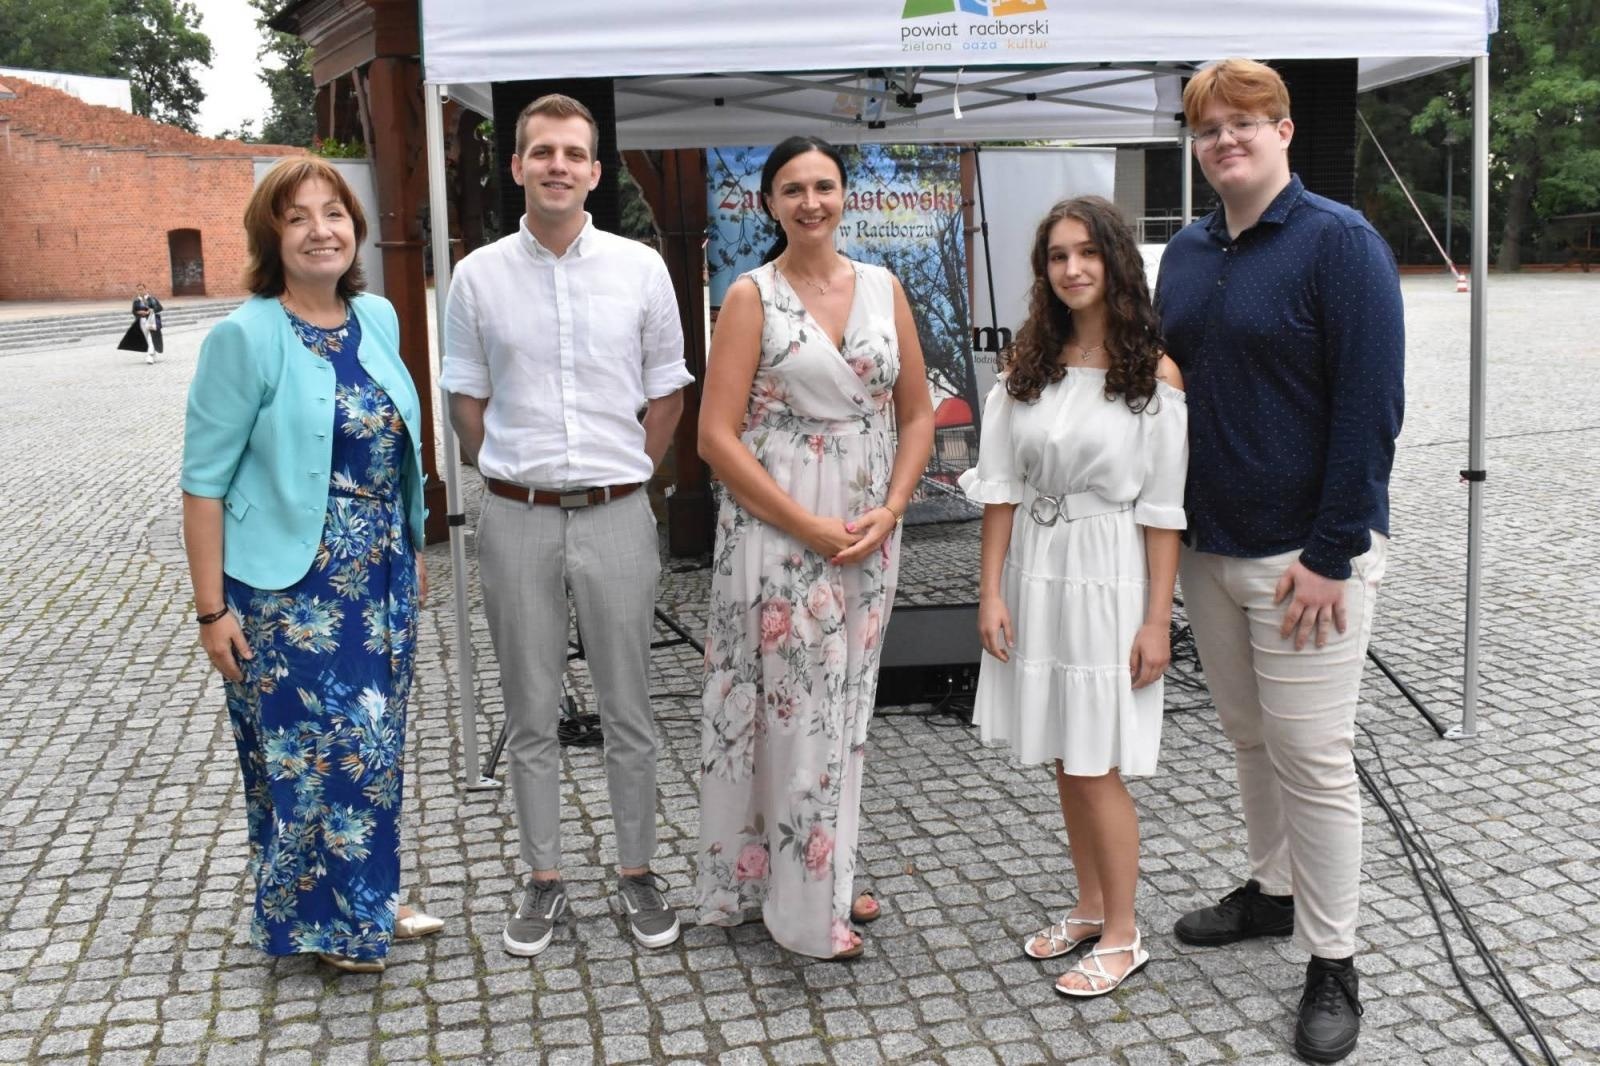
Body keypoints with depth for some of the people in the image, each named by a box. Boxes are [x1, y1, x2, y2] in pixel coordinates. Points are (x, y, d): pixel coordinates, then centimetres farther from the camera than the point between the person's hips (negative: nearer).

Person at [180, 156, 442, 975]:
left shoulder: (378, 319, 5)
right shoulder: (245, 337, -12)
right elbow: (204, 481, -12)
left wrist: (413, 552, 16)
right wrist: (213, 608, -13)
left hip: (381, 578, 6)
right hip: (289, 590, -6)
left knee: (374, 738, 15)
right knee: (310, 747, 4)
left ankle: (368, 896, 34)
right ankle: (323, 917, 24)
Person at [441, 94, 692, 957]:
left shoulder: (640, 268, 1)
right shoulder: (479, 276, 2)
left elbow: (666, 395, 8)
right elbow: (467, 399, 9)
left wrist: (621, 481, 6)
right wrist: (514, 482, 5)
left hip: (616, 516, 0)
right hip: (517, 520, 1)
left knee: (627, 711, 8)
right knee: (530, 715, 10)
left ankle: (636, 872, 23)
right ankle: (543, 877, 24)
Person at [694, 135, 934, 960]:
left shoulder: (883, 288, 8)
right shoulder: (752, 296, -4)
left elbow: (917, 414, 10)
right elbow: (717, 437, -10)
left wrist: (888, 512, -6)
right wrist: (810, 528, -15)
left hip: (869, 535, 5)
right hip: (776, 533, -5)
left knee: (844, 707, 15)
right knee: (794, 712, 0)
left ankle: (828, 878, 32)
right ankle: (806, 909, 15)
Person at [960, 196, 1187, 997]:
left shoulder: (1153, 373, -6)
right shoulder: (1027, 362, 6)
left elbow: (1163, 509, -8)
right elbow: (1001, 486, 4)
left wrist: (1157, 619, -11)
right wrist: (991, 590, -2)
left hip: (1108, 576, -5)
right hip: (1034, 569, 5)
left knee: (1096, 765, 0)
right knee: (1063, 758, 14)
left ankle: (1122, 935, 17)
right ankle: (1090, 907, 32)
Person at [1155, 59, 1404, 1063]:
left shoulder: (1338, 240, -10)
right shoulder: (1187, 253, 10)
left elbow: (1371, 406, -14)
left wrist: (1330, 556, -17)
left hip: (1305, 554, -6)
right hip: (1208, 545, 6)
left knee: (1312, 757, -1)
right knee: (1250, 736, 17)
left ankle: (1333, 965, 13)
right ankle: (1273, 890, 37)